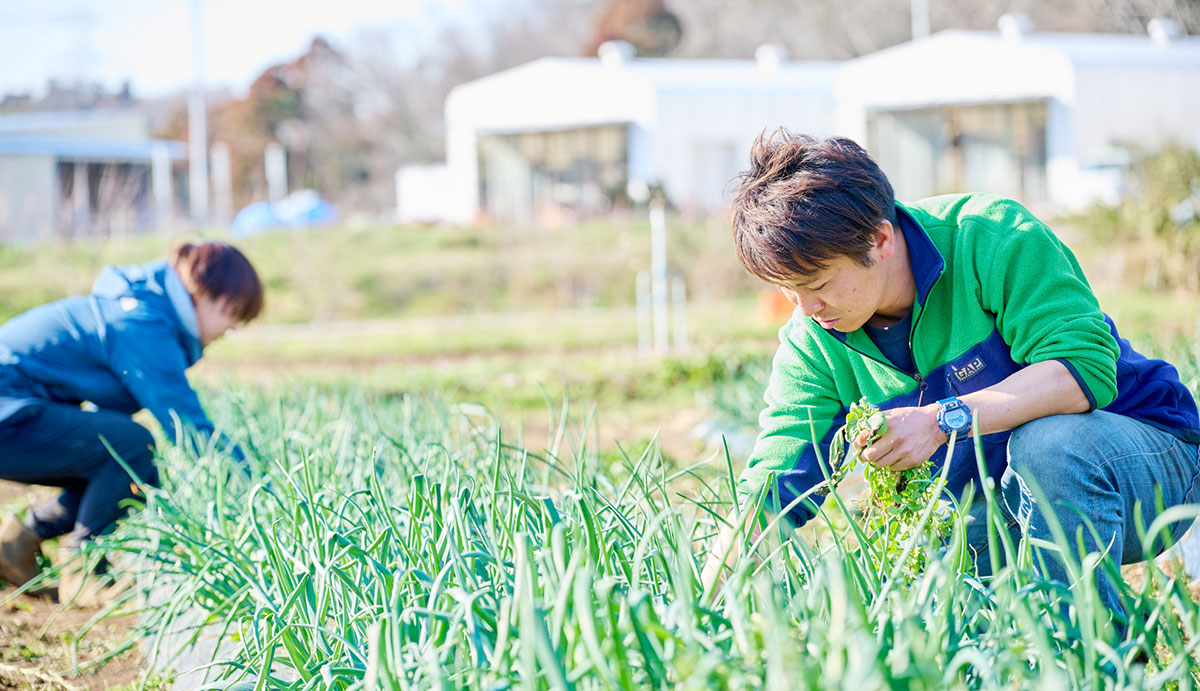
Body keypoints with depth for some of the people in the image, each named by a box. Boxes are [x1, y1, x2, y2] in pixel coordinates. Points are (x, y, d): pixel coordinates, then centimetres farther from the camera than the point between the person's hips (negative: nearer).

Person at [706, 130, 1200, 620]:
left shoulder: (988, 236, -21)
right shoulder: (812, 342, -8)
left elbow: (1085, 367, -30)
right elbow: (771, 493, -11)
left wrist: (943, 420, -38)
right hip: (994, 515, 4)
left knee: (1047, 442, -38)